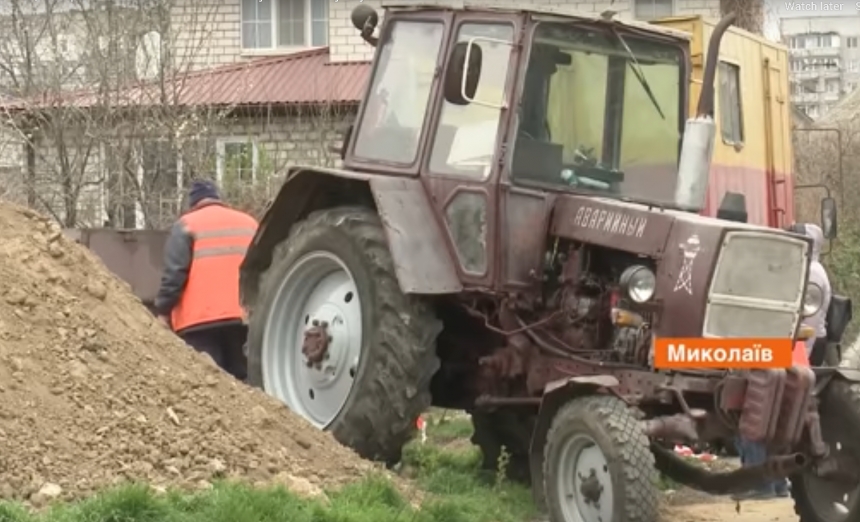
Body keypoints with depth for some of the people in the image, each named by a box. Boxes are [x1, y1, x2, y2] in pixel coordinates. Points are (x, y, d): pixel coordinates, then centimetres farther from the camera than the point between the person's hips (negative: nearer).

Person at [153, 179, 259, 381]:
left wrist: (163, 311, -1)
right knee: (241, 379, 8)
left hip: (202, 319, -4)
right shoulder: (249, 224, 19)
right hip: (244, 318, 5)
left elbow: (174, 273, -6)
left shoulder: (187, 225, 3)